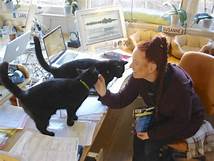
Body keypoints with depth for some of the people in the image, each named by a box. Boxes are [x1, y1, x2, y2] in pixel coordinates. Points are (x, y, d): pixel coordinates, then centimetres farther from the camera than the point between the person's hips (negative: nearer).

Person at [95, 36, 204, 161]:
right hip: (164, 115, 6)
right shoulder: (139, 76, -20)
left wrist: (152, 134, -22)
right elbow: (122, 100, -13)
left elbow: (181, 122, -26)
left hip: (187, 121, -5)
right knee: (139, 133, -9)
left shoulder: (178, 84, -37)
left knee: (151, 144, -15)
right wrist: (104, 94, -33)